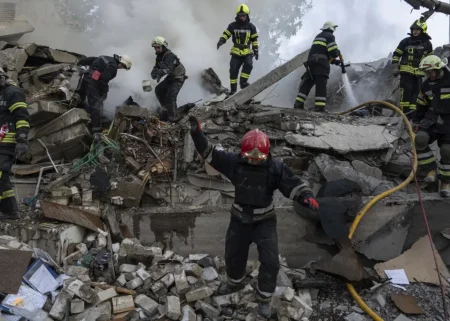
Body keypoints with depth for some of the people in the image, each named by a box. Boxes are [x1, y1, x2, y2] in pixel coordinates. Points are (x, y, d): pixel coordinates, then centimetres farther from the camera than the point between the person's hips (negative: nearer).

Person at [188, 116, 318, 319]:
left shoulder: (275, 167, -17)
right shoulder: (234, 162, -14)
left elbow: (293, 184, -16)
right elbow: (209, 152, -14)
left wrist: (307, 197, -35)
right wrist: (197, 133, -27)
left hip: (265, 221, -2)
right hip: (240, 220, 2)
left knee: (270, 261, -4)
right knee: (233, 255, 19)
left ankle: (263, 299, 20)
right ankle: (235, 282, 52)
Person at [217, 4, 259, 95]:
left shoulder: (251, 27, 3)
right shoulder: (233, 25, 0)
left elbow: (254, 39, 8)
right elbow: (226, 34, 2)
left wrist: (256, 51, 4)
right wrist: (221, 41, -18)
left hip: (247, 51, 0)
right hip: (236, 52, 0)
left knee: (248, 64, -28)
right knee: (233, 70, -5)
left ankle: (243, 82, -15)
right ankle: (233, 89, 4)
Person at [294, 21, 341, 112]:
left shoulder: (318, 36, 29)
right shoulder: (330, 36, 2)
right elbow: (333, 52, -11)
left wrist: (333, 61, 26)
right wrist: (338, 52, 12)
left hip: (311, 61, 8)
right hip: (321, 63, -7)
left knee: (307, 83, 6)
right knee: (321, 85, -9)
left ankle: (299, 103, -1)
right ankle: (319, 107, -15)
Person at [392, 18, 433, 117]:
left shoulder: (427, 44, 9)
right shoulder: (406, 41, 0)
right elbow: (396, 55, 3)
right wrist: (395, 67, -6)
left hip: (418, 73, 3)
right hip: (406, 71, -3)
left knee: (416, 93, 4)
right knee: (406, 92, -11)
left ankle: (412, 114, 9)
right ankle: (404, 113, -6)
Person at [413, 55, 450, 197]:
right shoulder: (426, 85, 6)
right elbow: (421, 106, 15)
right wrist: (416, 122, 12)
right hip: (432, 119, 4)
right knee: (420, 139, -21)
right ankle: (431, 170, -7)